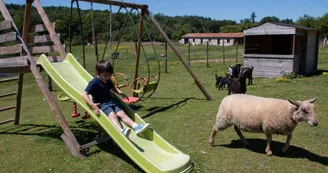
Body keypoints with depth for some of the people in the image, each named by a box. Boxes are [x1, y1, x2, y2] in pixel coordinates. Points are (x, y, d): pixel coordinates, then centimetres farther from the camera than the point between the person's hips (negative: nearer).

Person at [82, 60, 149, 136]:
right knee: (112, 115, -30)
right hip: (101, 104, -7)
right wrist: (92, 105, -35)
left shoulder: (108, 81, 8)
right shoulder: (94, 83, -15)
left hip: (111, 101, 7)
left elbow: (113, 88, 29)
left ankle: (136, 126, -18)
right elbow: (84, 94, -22)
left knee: (121, 113, -10)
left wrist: (120, 93, 10)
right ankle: (121, 131, -50)